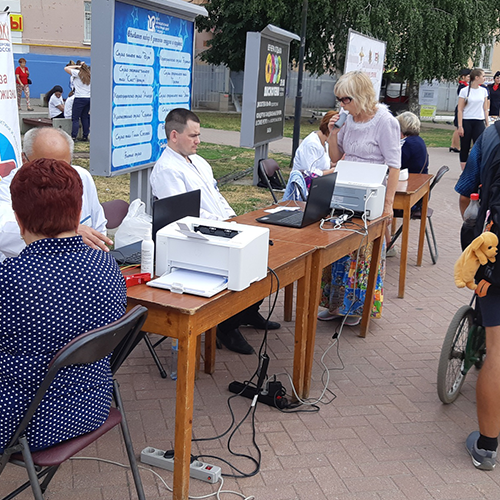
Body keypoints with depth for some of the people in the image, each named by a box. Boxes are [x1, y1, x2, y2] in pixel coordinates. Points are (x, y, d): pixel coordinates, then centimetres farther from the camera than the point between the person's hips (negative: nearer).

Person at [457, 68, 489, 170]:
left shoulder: (483, 91, 9)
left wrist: (487, 124, 9)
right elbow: (460, 110, -4)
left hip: (479, 123, 3)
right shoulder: (464, 91, -3)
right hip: (466, 122, -3)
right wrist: (460, 126, -11)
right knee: (465, 148, 3)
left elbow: (485, 109, 13)